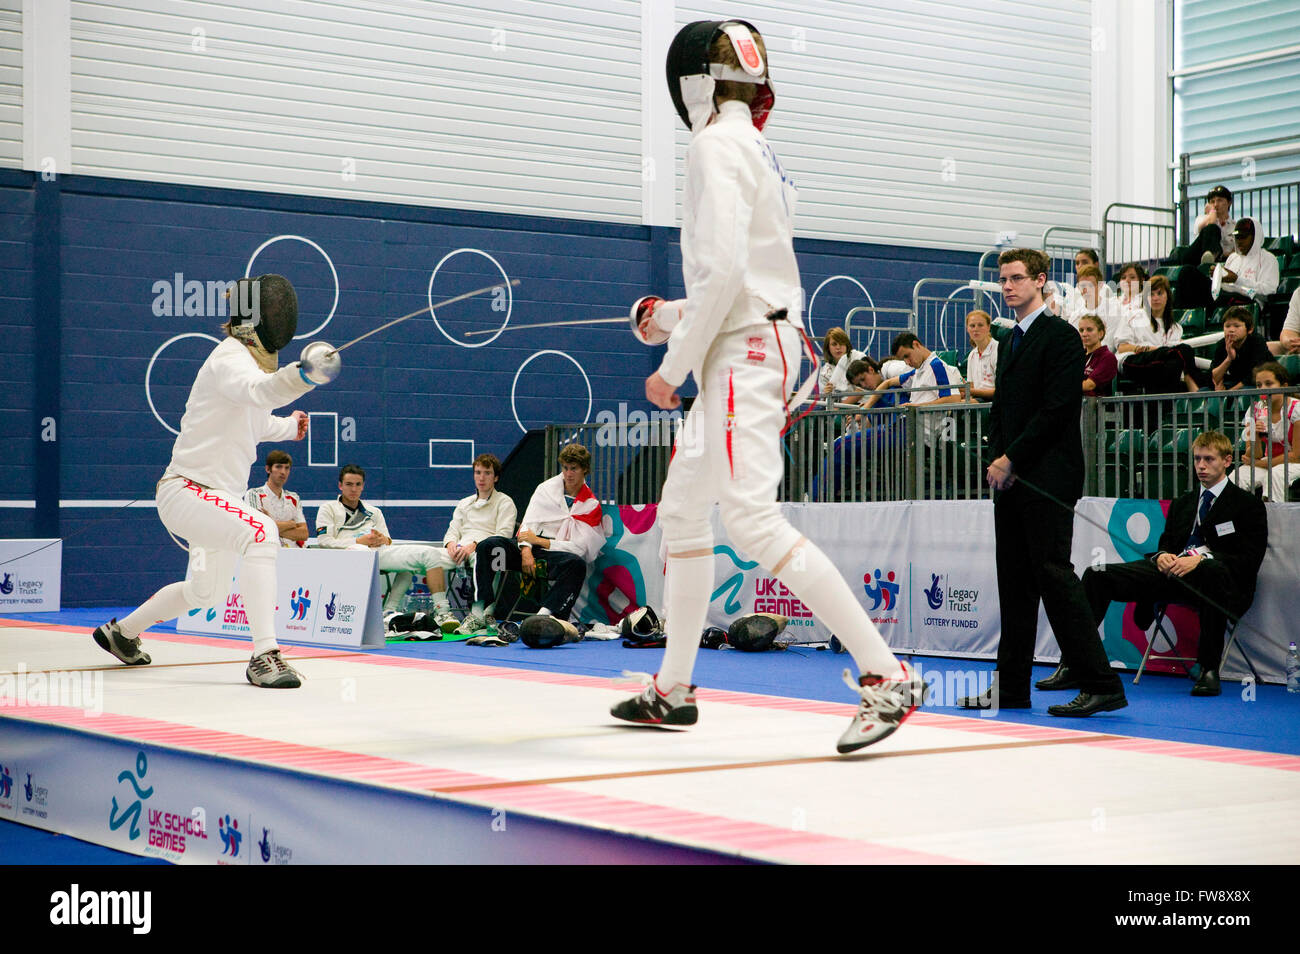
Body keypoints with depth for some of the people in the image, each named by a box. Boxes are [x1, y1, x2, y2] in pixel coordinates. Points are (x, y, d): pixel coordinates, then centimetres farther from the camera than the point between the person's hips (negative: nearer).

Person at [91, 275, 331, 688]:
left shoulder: (255, 358, 9)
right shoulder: (229, 359, -21)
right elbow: (258, 389, -47)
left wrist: (287, 426, 38)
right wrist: (302, 375, -65)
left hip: (222, 496, 10)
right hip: (187, 491, -10)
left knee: (206, 592, 26)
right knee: (260, 534, -35)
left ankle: (120, 632, 50)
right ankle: (264, 656, -37)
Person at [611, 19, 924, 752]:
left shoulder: (719, 144, -11)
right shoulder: (759, 149, 17)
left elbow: (725, 269, -21)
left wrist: (674, 365, -15)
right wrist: (670, 315, 30)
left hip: (743, 353, -10)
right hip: (760, 345, 10)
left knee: (753, 520, -17)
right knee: (682, 511, 16)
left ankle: (886, 676, -21)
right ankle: (674, 689, 24)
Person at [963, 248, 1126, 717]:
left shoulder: (1061, 337, -7)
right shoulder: (1010, 341, 20)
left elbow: (1057, 409, -15)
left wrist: (1012, 459, -13)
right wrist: (997, 460, 3)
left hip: (1047, 479, -8)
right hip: (1010, 481, 9)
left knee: (1053, 574, -13)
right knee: (1014, 581, 9)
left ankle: (1100, 684, -11)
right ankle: (1011, 686, 13)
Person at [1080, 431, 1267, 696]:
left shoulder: (1248, 504, 8)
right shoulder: (1182, 504, 28)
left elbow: (1249, 560, -4)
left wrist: (1200, 560, -19)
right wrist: (1162, 555, -3)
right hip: (1173, 573, 6)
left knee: (1213, 571, -44)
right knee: (1097, 575, -13)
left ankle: (1209, 669, -31)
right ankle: (1073, 666, -19)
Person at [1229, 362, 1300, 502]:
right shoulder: (1255, 410, -2)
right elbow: (1254, 456, -4)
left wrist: (1260, 463, -12)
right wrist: (1254, 438, -25)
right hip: (1269, 461, 4)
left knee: (1275, 474, -36)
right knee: (1238, 474, -24)